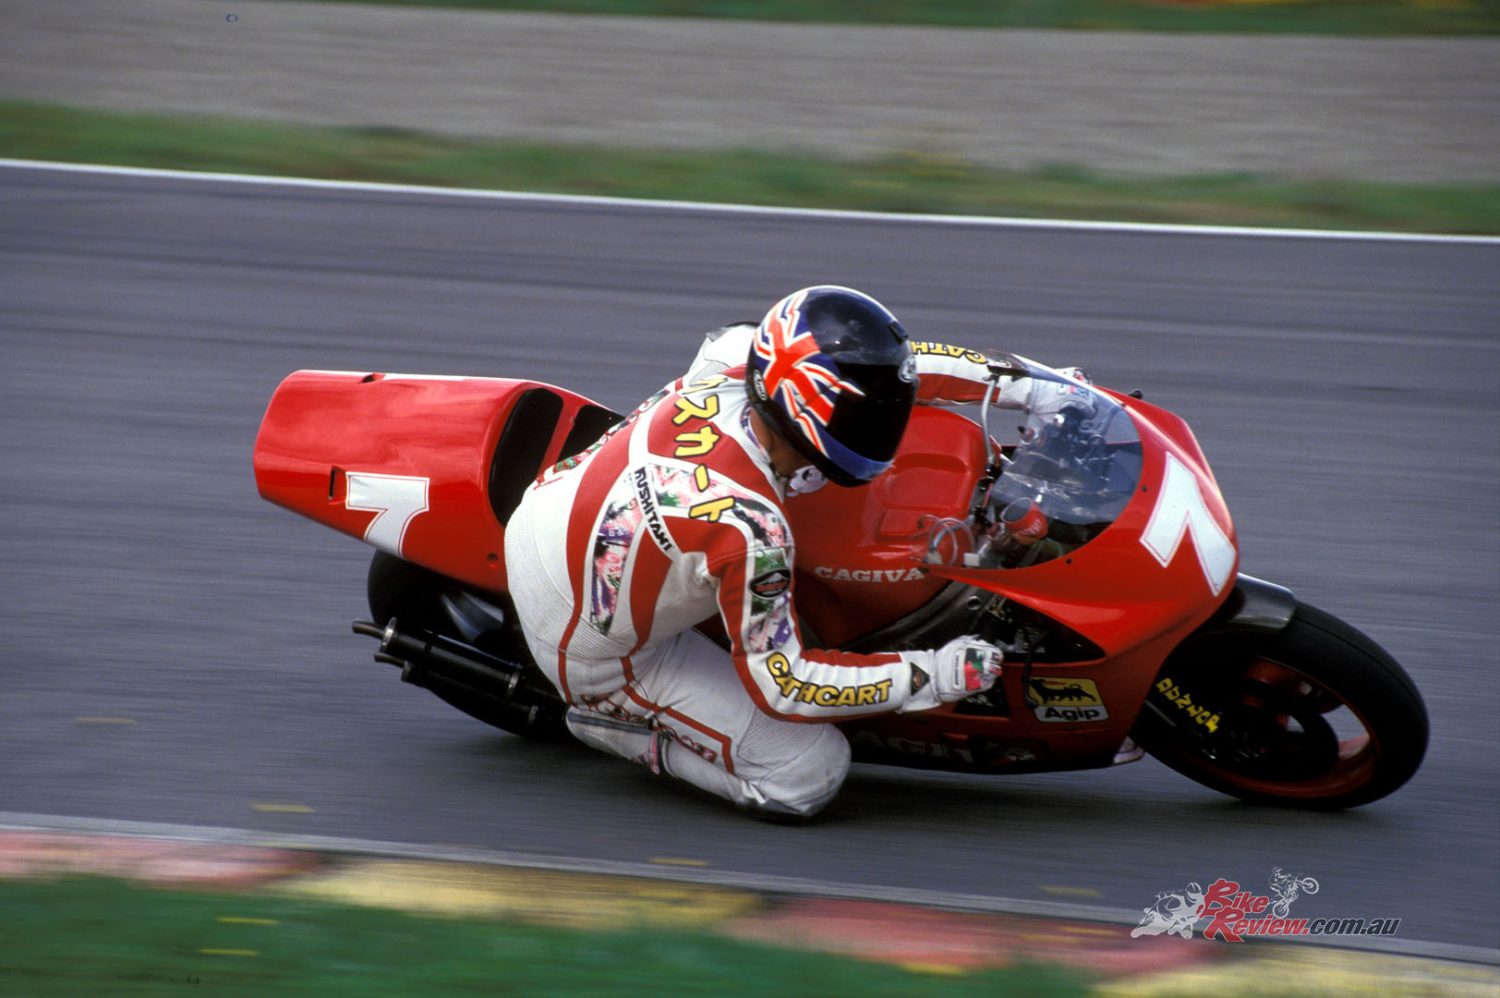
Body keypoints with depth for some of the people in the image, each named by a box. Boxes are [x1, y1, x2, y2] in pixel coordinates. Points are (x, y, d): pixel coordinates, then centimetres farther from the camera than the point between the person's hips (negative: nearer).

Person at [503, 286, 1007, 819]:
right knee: (809, 773, -10)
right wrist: (929, 678, -24)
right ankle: (615, 719, 3)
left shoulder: (721, 374, -17)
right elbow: (781, 685, -25)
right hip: (589, 650, -7)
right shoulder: (750, 530, -36)